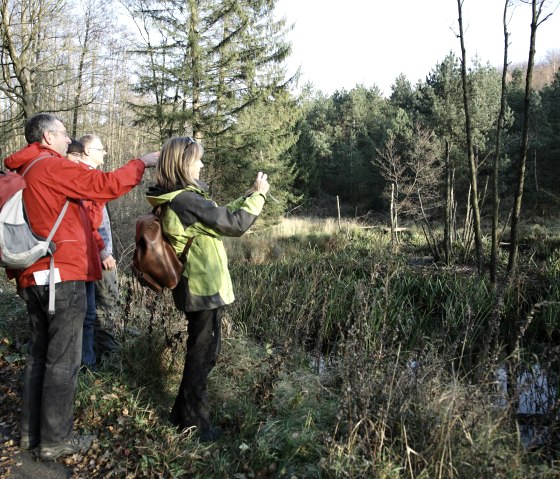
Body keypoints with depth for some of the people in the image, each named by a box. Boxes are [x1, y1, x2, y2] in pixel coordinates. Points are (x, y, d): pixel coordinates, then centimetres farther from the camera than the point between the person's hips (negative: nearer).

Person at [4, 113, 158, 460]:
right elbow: (107, 185, -18)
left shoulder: (22, 173, 14)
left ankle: (32, 432, 25)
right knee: (63, 360, -1)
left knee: (39, 353, 16)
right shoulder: (53, 167, -12)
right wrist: (143, 163, -5)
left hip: (33, 276, 9)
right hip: (62, 276, -9)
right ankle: (56, 440, 8)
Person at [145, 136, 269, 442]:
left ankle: (183, 413, 36)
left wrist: (248, 196, 12)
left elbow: (221, 216, 16)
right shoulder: (186, 200, -24)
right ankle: (195, 422, 23)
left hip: (197, 287, 10)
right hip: (205, 289, -10)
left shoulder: (175, 199, 7)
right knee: (202, 355, 6)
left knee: (200, 352, 22)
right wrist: (258, 194, -8)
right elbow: (235, 224, -21)